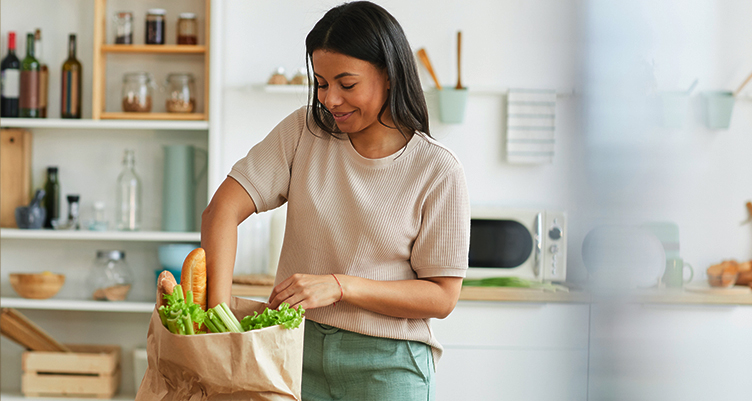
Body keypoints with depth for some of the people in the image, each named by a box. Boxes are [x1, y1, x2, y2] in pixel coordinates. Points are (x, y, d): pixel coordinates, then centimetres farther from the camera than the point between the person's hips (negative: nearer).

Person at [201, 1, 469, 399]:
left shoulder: (438, 170, -8)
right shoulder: (303, 131, 0)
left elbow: (442, 296, -8)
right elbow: (223, 210, -8)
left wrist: (340, 286, -20)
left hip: (388, 367, -2)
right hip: (298, 352, 2)